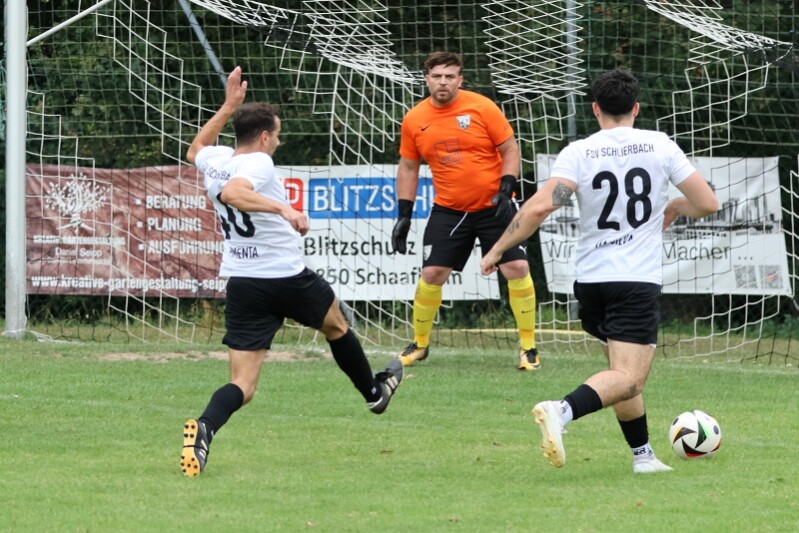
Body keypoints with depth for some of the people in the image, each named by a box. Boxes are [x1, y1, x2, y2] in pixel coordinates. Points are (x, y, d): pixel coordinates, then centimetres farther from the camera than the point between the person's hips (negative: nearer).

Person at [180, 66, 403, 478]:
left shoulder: (215, 161, 6)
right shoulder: (259, 164, -16)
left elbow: (195, 150, 31)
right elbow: (232, 193, -37)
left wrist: (228, 107, 32)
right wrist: (282, 207, -44)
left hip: (241, 285, 5)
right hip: (287, 279, -5)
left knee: (242, 386, -2)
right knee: (335, 324, 28)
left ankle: (204, 428, -32)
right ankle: (374, 391, 50)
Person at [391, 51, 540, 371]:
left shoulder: (481, 108, -9)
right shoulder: (414, 120, 0)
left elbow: (510, 150, -3)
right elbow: (408, 167, 11)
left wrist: (505, 189, -16)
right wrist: (404, 215, 6)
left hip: (493, 206, -2)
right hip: (448, 210, 2)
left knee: (517, 269, -10)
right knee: (431, 274, -4)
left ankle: (528, 347, 1)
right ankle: (419, 344, 16)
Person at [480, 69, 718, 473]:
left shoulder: (579, 153, -2)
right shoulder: (660, 147, 0)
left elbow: (540, 206, -15)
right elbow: (707, 203, 3)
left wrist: (498, 249, -7)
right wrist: (675, 208, 24)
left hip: (591, 280, 3)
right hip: (639, 282, -3)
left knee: (623, 371, 21)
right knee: (628, 378, -12)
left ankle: (643, 455, 25)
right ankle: (562, 411, -37)